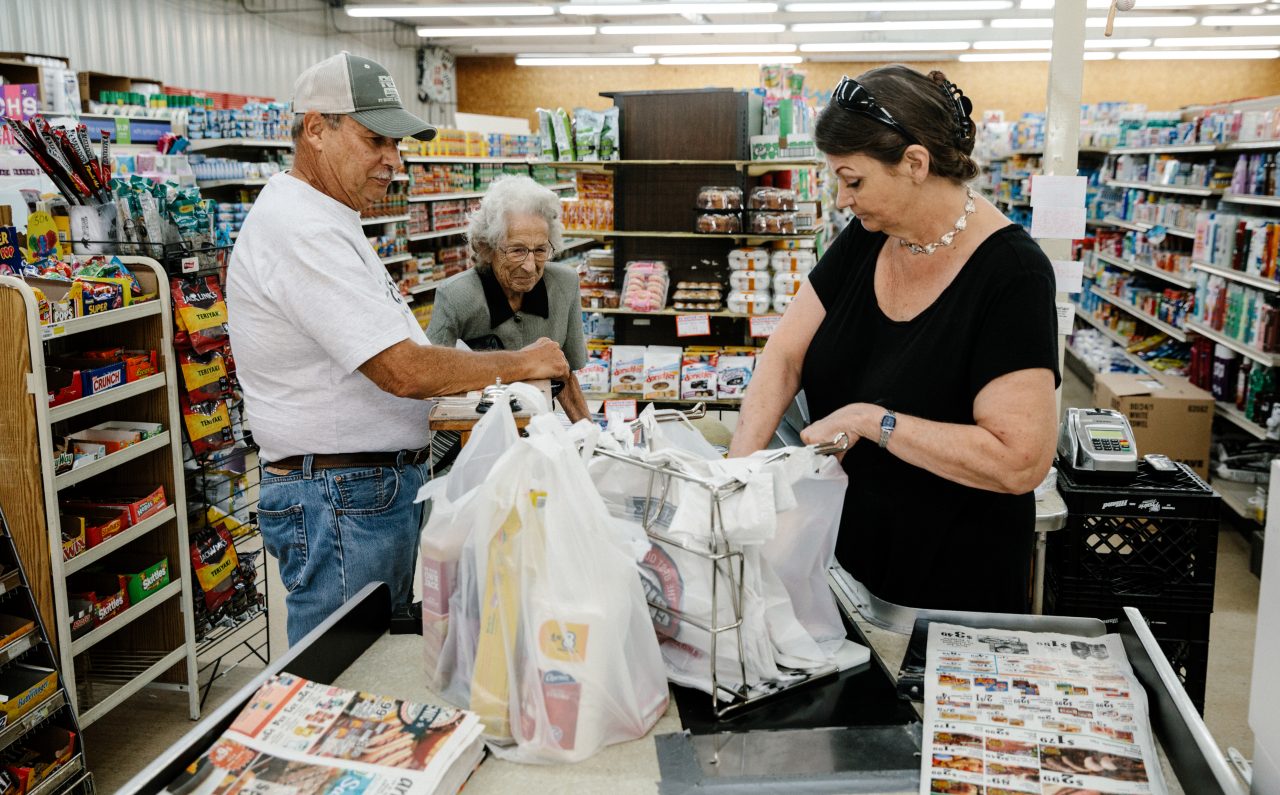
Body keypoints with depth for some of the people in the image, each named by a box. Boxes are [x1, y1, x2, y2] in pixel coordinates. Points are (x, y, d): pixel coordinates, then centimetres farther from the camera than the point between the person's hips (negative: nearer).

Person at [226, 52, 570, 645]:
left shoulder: (322, 220, 16)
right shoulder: (301, 231, -20)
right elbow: (404, 370, -25)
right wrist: (520, 363, -12)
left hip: (380, 486, 11)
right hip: (343, 501, -10)